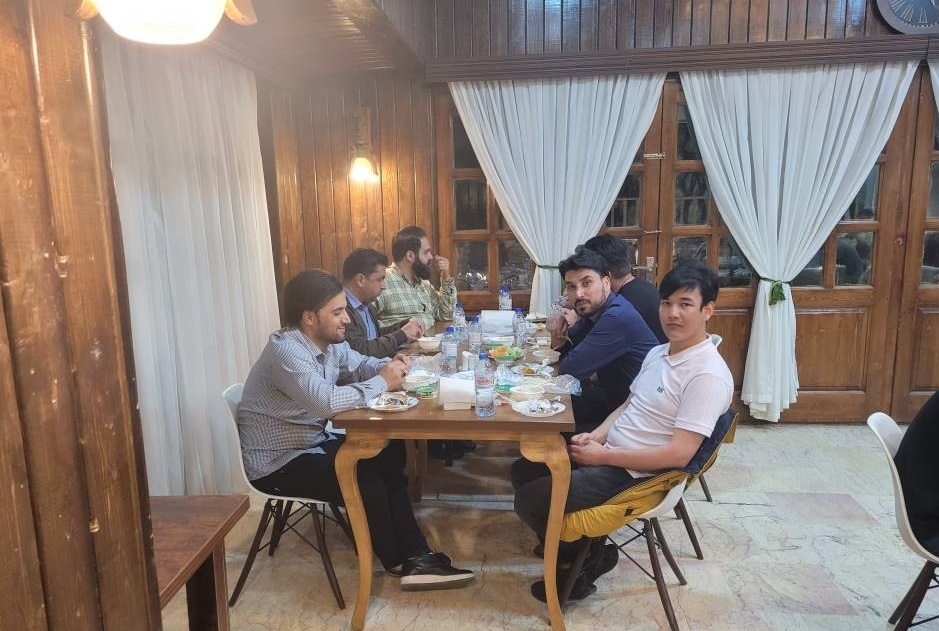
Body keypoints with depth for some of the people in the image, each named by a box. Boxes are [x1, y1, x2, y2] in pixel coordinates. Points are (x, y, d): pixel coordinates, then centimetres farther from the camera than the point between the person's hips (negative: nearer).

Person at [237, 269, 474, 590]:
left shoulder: (328, 342, -1)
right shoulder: (286, 351, -28)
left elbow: (359, 364, 16)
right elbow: (327, 402, -41)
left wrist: (388, 365, -8)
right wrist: (382, 382, -27)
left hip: (312, 442, 9)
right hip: (277, 463, -9)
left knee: (390, 459, -1)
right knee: (365, 483, -18)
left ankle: (414, 556, 5)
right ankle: (398, 562, 7)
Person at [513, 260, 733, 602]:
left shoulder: (708, 375, -21)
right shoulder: (658, 353, 8)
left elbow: (678, 455, -25)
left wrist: (602, 455, -19)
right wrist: (597, 436, -2)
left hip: (634, 475, -9)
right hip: (608, 453, 9)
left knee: (529, 502, -12)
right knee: (523, 471, 9)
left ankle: (588, 558, 11)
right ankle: (572, 545, 17)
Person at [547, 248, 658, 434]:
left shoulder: (617, 318, -27)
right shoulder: (593, 311, 3)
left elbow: (569, 370, -25)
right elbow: (562, 354, 15)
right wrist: (558, 334, -8)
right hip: (611, 397, 9)